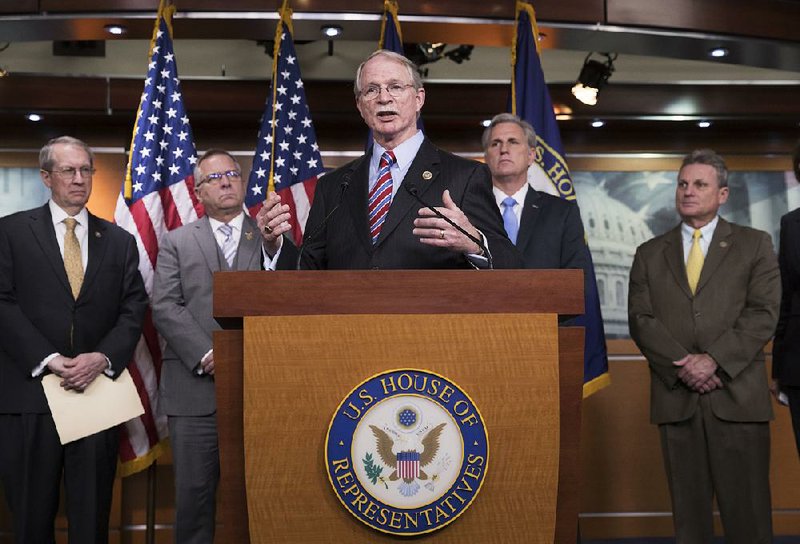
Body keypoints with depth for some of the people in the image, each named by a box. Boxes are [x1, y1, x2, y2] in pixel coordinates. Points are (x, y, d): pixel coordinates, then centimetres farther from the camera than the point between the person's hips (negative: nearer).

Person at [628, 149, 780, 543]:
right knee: (688, 508, 6)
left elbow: (763, 313, -2)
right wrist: (681, 365, -11)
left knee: (747, 508, 1)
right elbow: (640, 319, 3)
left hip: (736, 394, -1)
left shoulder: (754, 245, 9)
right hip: (675, 396, 2)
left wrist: (714, 359, -14)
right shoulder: (650, 254, 14)